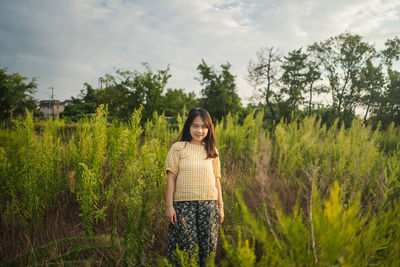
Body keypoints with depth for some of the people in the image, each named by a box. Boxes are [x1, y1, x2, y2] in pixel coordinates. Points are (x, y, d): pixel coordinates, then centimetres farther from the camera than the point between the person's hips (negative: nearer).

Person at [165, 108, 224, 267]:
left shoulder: (212, 151, 10)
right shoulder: (178, 148, 0)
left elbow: (216, 180, 13)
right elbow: (171, 178, -1)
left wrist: (220, 206, 12)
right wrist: (169, 206, -5)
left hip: (209, 205, 3)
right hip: (184, 205, -3)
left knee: (207, 248, 8)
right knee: (185, 248, 1)